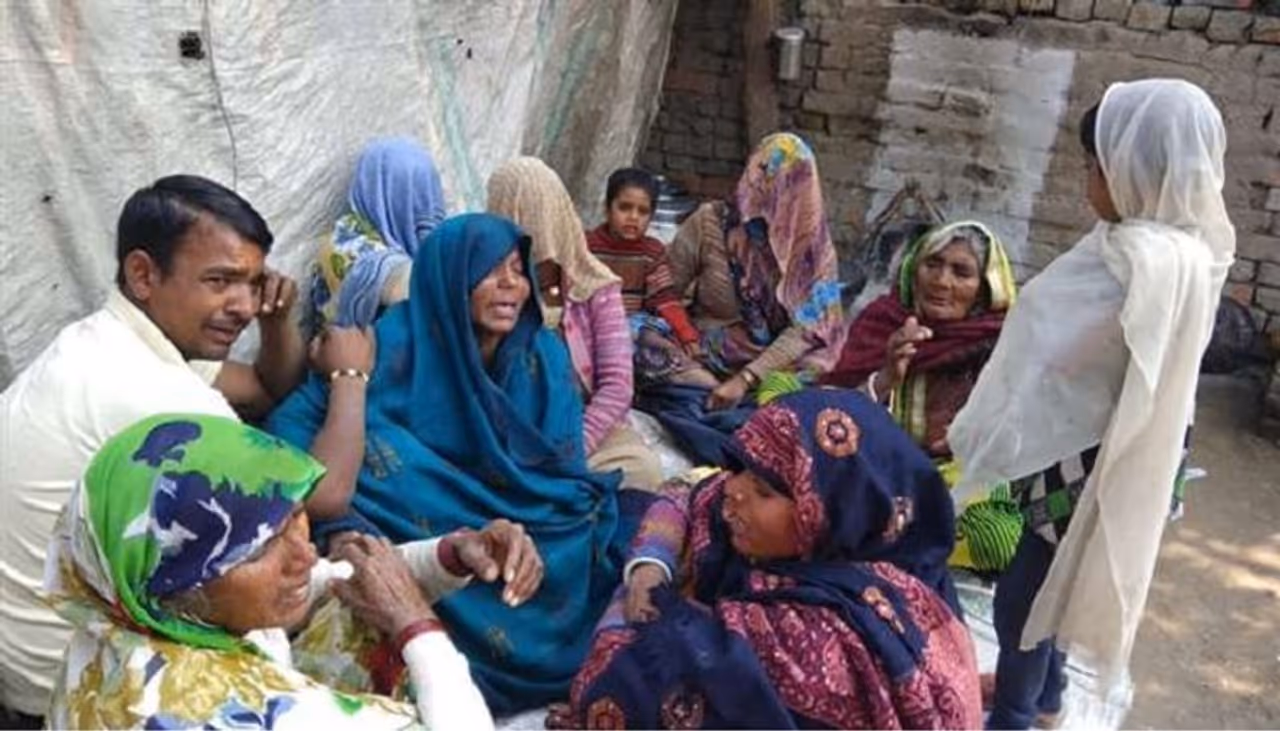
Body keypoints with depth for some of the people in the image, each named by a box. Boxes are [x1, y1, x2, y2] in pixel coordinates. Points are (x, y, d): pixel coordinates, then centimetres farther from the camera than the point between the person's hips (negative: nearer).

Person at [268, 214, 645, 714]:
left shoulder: (543, 353, 0)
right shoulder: (398, 344, -12)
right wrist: (340, 526, -31)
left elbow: (564, 469, -1)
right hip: (427, 534, -3)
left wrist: (528, 530, -22)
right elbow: (293, 424, -16)